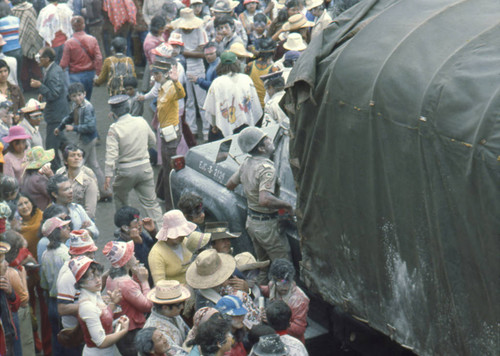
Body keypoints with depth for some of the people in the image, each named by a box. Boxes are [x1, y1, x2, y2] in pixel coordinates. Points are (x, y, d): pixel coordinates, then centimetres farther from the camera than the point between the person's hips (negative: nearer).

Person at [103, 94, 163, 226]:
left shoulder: (114, 128, -12)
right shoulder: (142, 121, 1)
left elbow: (111, 154, -18)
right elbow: (153, 141, 15)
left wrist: (108, 175, -17)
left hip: (125, 170, -3)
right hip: (145, 167, 3)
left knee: (120, 198, 20)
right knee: (150, 201, 6)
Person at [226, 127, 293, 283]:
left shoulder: (246, 163, 2)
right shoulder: (266, 167, -25)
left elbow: (229, 185, 16)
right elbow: (265, 200, -37)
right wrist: (287, 205, -24)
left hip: (251, 221, 9)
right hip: (267, 224, -9)